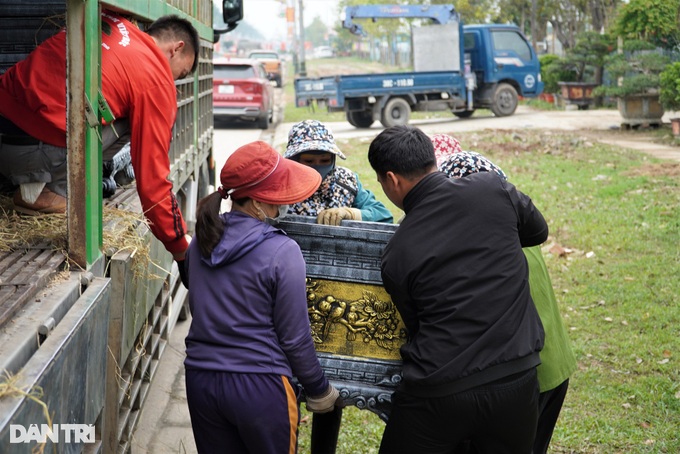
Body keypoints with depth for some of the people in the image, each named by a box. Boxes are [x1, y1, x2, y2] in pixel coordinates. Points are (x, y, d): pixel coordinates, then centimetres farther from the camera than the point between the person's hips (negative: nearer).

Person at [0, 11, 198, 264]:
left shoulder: (114, 23, 15)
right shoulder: (156, 81, -3)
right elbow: (152, 178, -1)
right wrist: (181, 248, 11)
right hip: (29, 153, -7)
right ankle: (43, 190, -1)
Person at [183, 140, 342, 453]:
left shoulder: (201, 242, 1)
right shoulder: (281, 252, -16)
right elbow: (294, 338, -11)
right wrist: (319, 390, 3)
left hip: (200, 381, 5)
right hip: (258, 387, -5)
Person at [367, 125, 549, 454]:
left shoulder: (396, 255, -5)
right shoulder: (493, 189, -4)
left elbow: (416, 326, 7)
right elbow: (537, 231, 15)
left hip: (437, 395, -2)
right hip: (515, 384, 2)